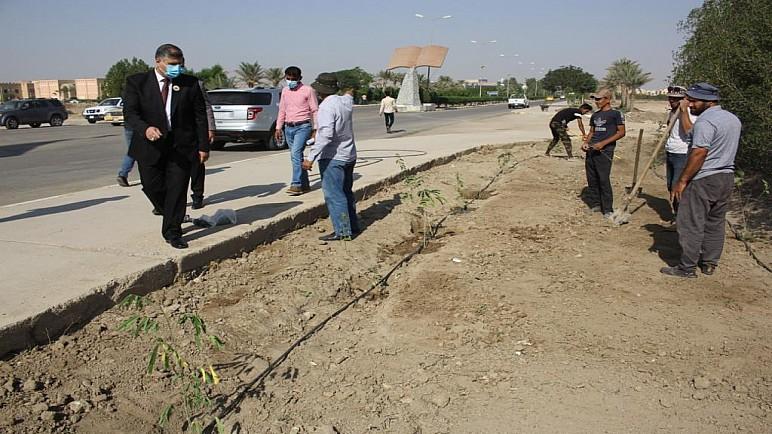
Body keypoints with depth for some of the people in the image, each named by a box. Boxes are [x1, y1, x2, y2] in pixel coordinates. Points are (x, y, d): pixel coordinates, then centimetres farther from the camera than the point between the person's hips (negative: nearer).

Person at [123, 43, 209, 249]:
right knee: (152, 187, 5)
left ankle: (173, 232, 10)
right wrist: (145, 129, -26)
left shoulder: (190, 83, 3)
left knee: (177, 190, -1)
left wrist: (203, 146, 0)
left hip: (181, 147, 0)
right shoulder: (137, 82, 1)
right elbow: (130, 113, -5)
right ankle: (170, 215, 34)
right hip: (150, 146, 0)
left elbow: (200, 116, 4)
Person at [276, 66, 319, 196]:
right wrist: (278, 127, 15)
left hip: (303, 127, -6)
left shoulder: (308, 90, -3)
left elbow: (315, 111, -2)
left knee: (296, 153, -19)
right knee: (296, 156, 8)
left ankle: (296, 184, -19)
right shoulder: (285, 91, 14)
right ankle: (305, 185, 16)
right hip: (288, 127, 6)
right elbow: (282, 110, 20)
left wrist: (315, 129, -7)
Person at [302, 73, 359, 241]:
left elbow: (325, 135, -29)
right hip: (349, 155, 9)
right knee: (346, 192, 18)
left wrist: (311, 157, -29)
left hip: (332, 158, -9)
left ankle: (342, 231, -2)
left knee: (333, 195, -3)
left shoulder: (327, 106, -19)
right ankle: (353, 226, 26)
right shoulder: (346, 101, 5)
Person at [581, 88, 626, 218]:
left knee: (604, 180, -9)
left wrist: (603, 143, -15)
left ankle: (608, 209, -2)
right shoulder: (595, 115, 17)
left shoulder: (615, 114, -3)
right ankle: (595, 204, 22)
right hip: (591, 150, 7)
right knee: (592, 179, 9)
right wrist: (586, 142, 3)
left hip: (605, 151, -7)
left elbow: (621, 132, -7)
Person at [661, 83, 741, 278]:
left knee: (691, 224, -3)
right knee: (716, 223, 15)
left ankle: (687, 268, 1)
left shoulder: (705, 121, -18)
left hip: (703, 180, -9)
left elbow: (699, 154, -23)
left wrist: (682, 181, -21)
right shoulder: (734, 119, 13)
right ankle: (709, 263, 23)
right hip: (727, 176, 10)